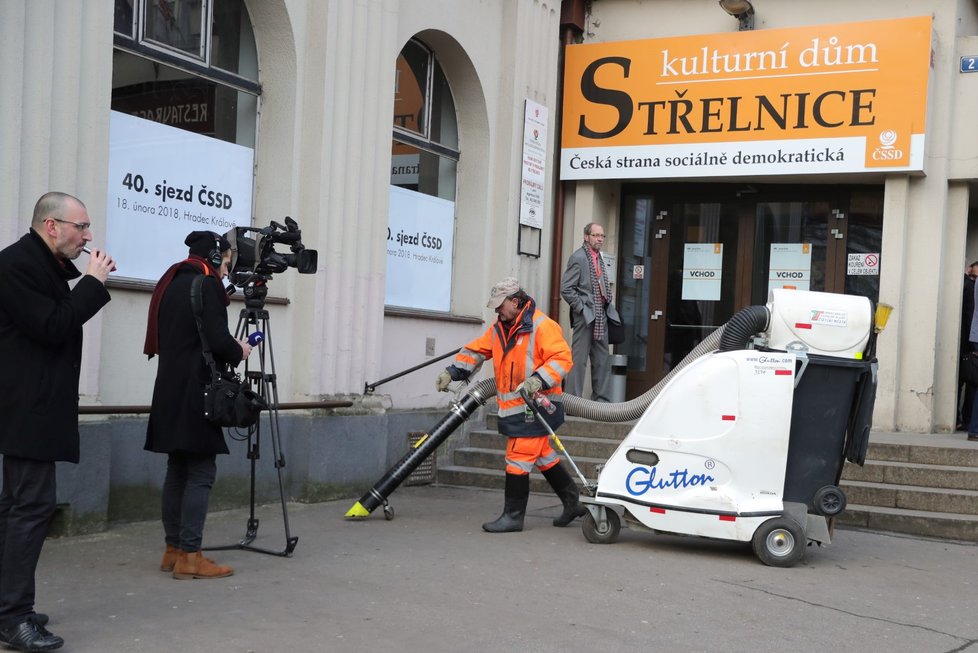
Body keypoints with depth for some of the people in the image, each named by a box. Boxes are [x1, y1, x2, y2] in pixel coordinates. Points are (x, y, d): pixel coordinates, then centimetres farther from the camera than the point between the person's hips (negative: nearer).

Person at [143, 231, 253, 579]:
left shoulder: (171, 283, 17)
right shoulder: (207, 285, -10)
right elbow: (216, 340, -19)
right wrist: (239, 351, 2)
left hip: (171, 390, 9)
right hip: (195, 392, -9)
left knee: (178, 469, 12)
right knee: (200, 472, -6)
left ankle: (173, 550, 16)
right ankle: (189, 557, -7)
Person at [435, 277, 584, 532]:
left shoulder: (542, 326, -15)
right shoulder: (500, 328, 12)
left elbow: (562, 358, -21)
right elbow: (476, 350, 17)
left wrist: (537, 380, -32)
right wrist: (451, 372, 8)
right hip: (514, 408, 9)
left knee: (518, 461, -5)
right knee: (543, 457, 17)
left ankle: (513, 516, 6)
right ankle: (573, 502, 30)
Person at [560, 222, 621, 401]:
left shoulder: (599, 258, 16)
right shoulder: (578, 257, -8)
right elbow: (566, 289, -13)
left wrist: (607, 304, 11)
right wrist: (581, 308, -14)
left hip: (601, 315, 8)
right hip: (585, 316, -8)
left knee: (602, 360, 10)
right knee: (579, 359, -6)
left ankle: (601, 399, 17)